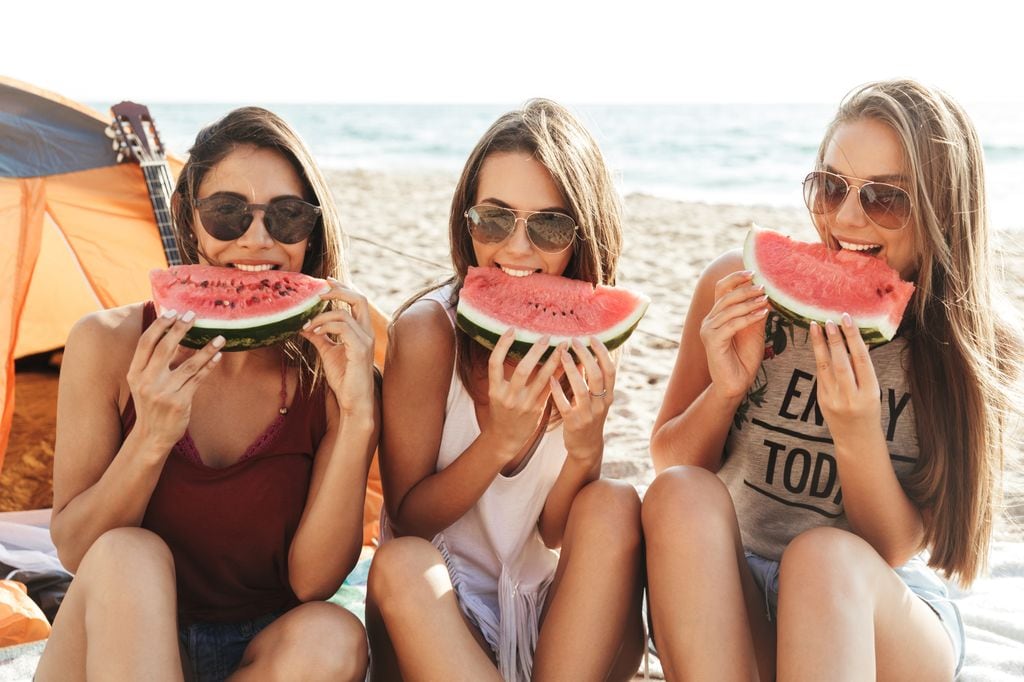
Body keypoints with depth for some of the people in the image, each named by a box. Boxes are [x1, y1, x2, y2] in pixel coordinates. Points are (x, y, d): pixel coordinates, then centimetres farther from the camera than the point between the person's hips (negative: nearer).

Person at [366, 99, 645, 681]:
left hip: (556, 622, 3)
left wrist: (585, 448, -25)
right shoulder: (429, 328, -14)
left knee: (614, 505, -24)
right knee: (401, 564, -32)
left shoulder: (591, 340, -6)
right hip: (435, 610, -3)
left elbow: (554, 534, -4)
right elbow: (408, 521, -10)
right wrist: (500, 440, -27)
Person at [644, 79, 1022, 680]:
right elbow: (669, 465, 2)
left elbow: (896, 549, -8)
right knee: (683, 495, -30)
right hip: (725, 599, 2)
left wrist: (858, 437, -27)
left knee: (825, 556, -35)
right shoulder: (741, 286, -6)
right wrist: (725, 391, -19)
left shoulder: (972, 348, -7)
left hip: (891, 623, -1)